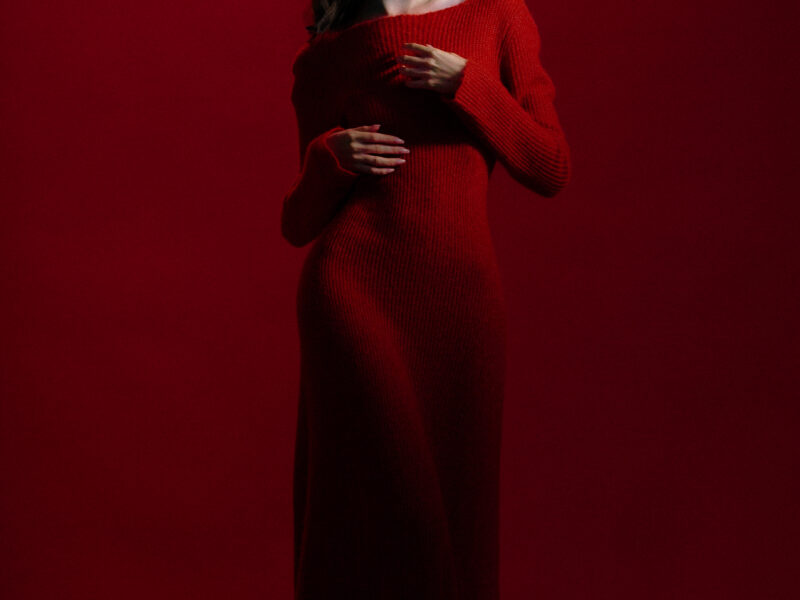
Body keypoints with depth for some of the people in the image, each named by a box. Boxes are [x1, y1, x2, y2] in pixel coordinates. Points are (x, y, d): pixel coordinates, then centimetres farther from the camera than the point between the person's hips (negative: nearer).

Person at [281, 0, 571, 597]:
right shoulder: (326, 58, 9)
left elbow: (552, 171, 3)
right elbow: (299, 224, 9)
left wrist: (466, 84, -8)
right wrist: (332, 158, -10)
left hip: (463, 292, 1)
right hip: (356, 286, -1)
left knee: (456, 500, 8)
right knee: (368, 500, 0)